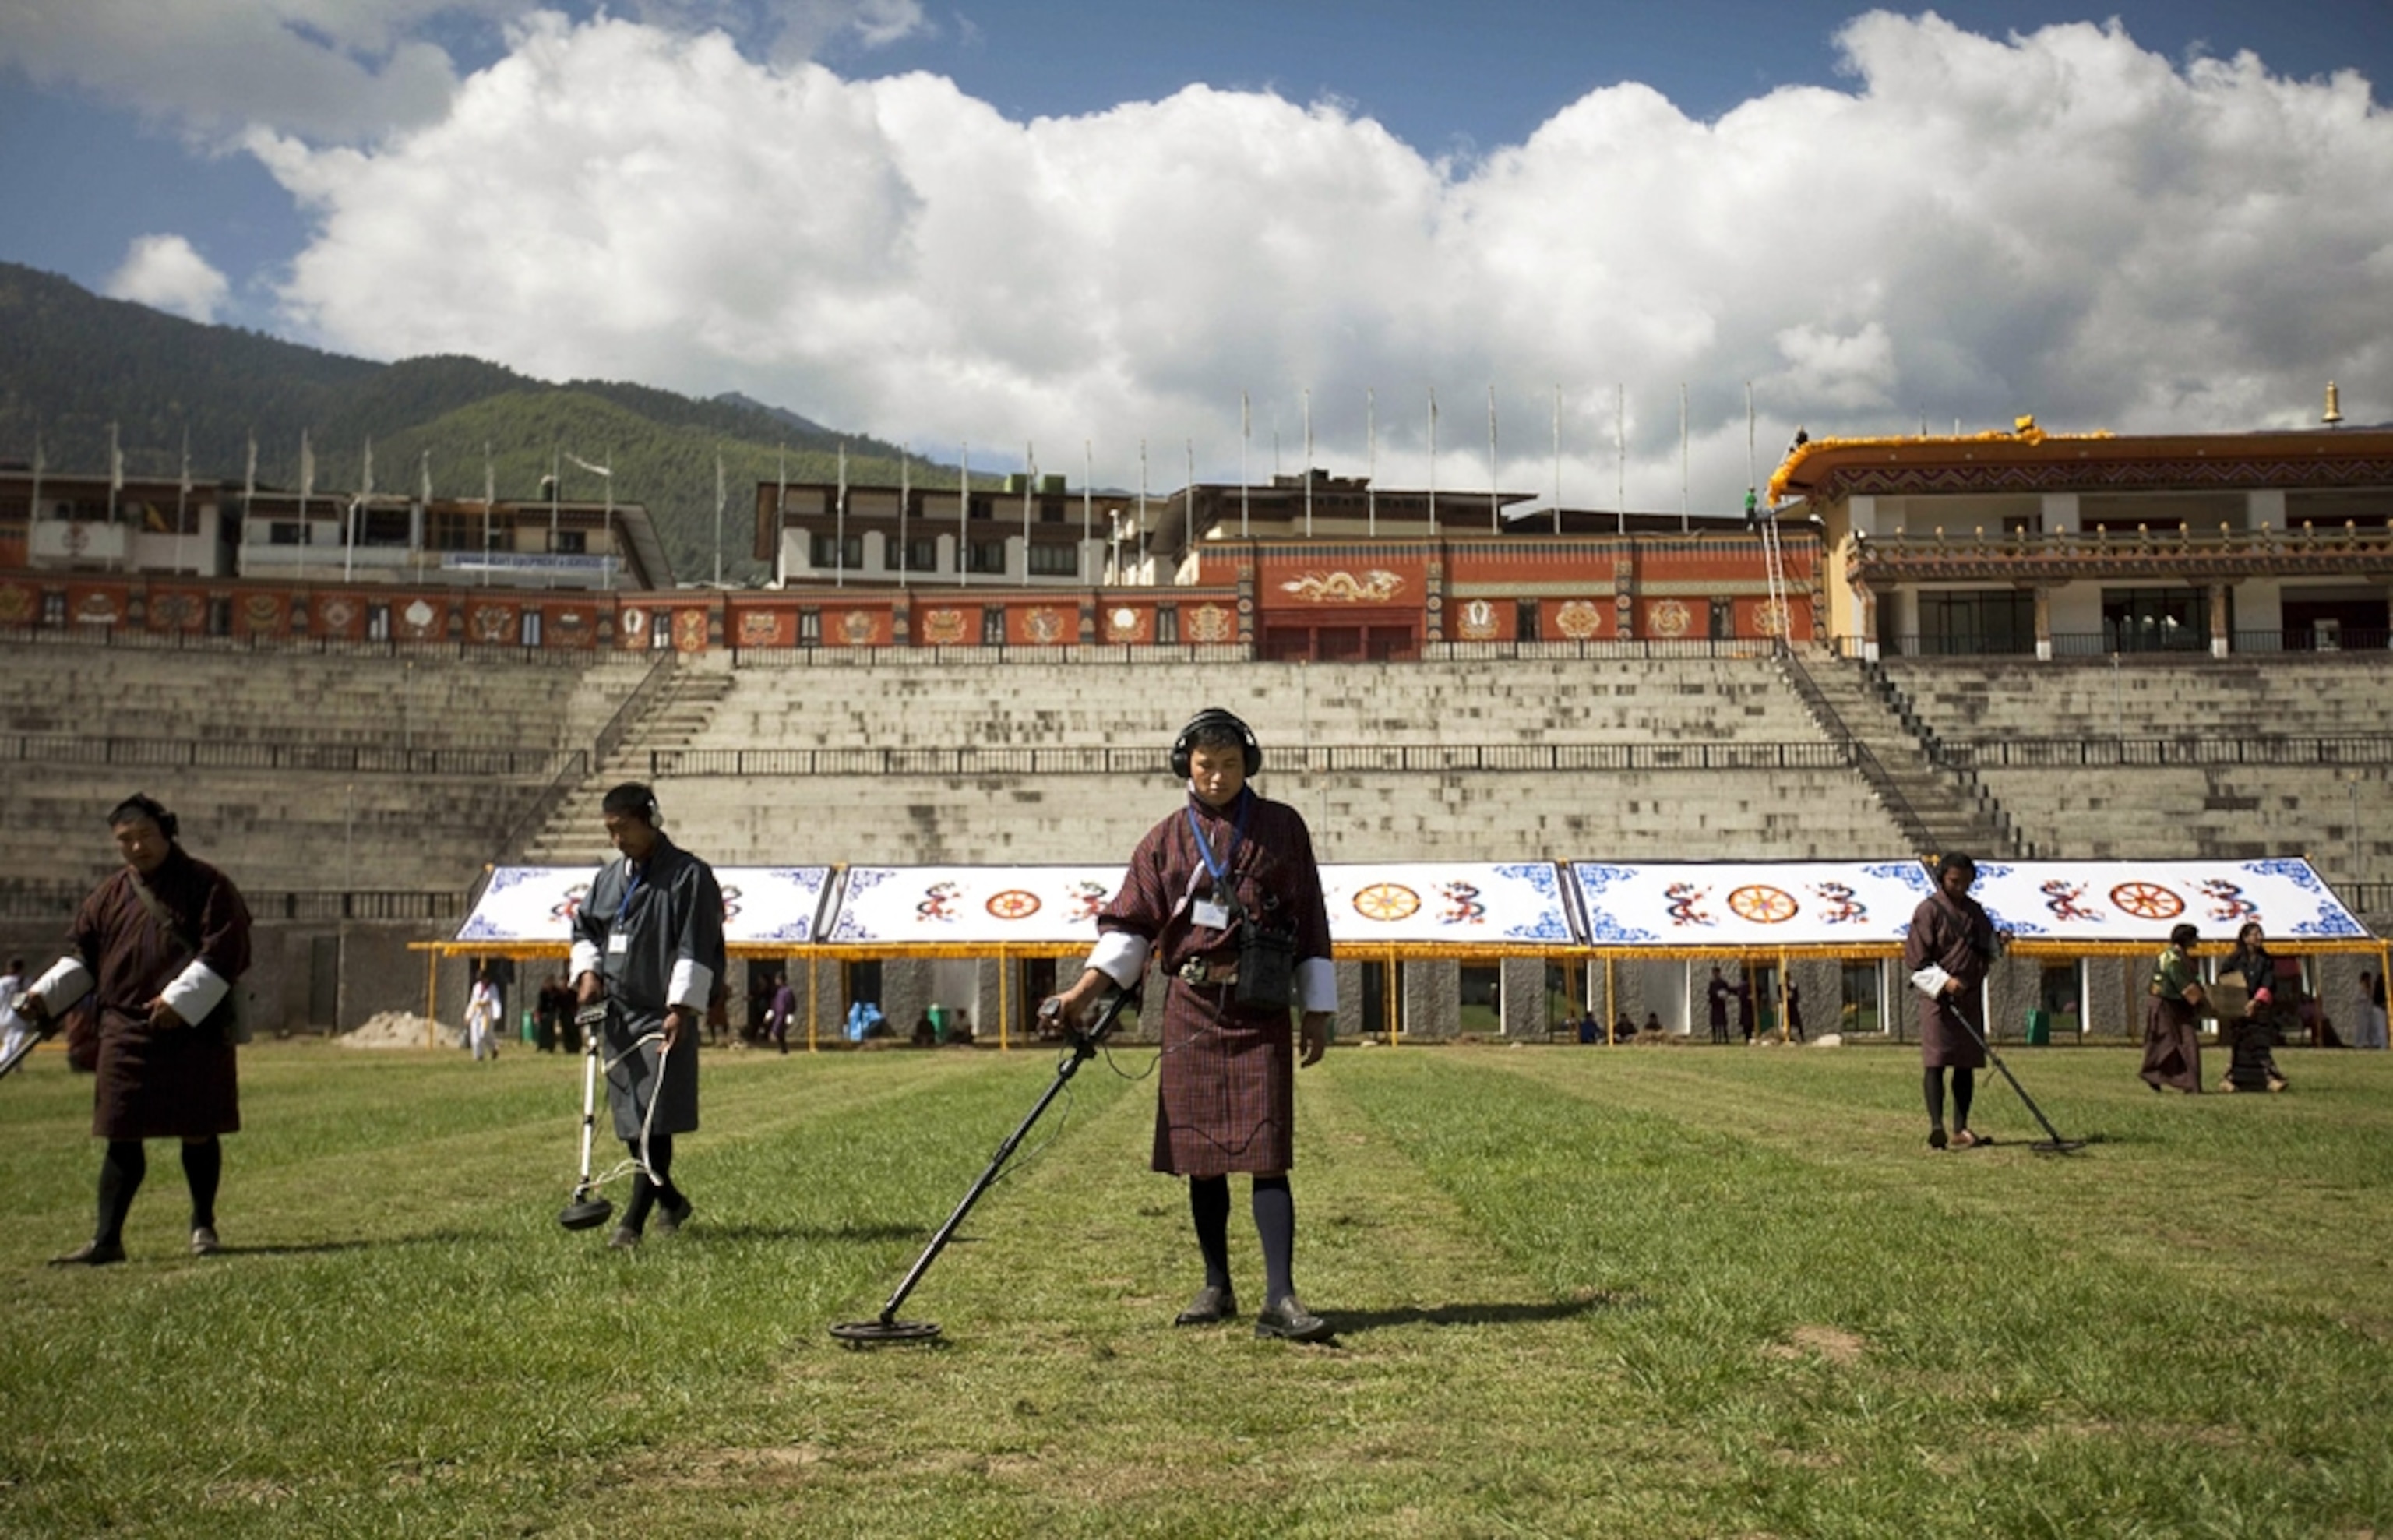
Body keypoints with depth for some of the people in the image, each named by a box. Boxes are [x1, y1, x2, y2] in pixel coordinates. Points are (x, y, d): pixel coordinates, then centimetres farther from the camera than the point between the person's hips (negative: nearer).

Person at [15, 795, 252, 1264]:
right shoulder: (109, 897, 11)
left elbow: (226, 951, -10)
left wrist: (181, 1000, -18)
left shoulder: (208, 886, -3)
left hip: (197, 1032, -3)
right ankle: (106, 1239, 7)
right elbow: (81, 956, 14)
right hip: (127, 1034, 3)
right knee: (122, 1137, 2)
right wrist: (46, 994, -2)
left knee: (198, 1134, 6)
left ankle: (203, 1225, 23)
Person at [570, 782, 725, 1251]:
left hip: (664, 1017, -7)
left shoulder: (689, 875, -8)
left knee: (653, 1121, -9)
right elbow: (584, 928, 22)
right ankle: (671, 1202, 30)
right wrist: (588, 970, 3)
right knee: (629, 1121, 11)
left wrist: (681, 1008, -18)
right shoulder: (610, 877, 12)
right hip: (619, 1014, 7)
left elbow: (697, 949, -12)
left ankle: (634, 1223, -4)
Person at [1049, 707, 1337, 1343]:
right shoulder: (1166, 839, 7)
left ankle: (1280, 1299, -7)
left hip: (1260, 1010, -2)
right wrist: (1084, 991, -11)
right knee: (1201, 1156, 7)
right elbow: (1129, 925, 3)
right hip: (1191, 1009, 2)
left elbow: (1311, 925, 6)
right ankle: (1216, 1289, 20)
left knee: (1267, 1155, -7)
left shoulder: (1282, 827, 5)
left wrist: (1316, 1012, 3)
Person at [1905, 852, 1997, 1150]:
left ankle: (1961, 1129, 13)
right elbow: (1916, 958, -10)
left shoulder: (1975, 911, 13)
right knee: (1935, 1062, -12)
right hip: (1937, 995, -6)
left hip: (1970, 996, 6)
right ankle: (1936, 1125, -21)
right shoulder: (1928, 910, -6)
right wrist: (1943, 981, -21)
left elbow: (1989, 948, 29)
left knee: (1966, 1065, 8)